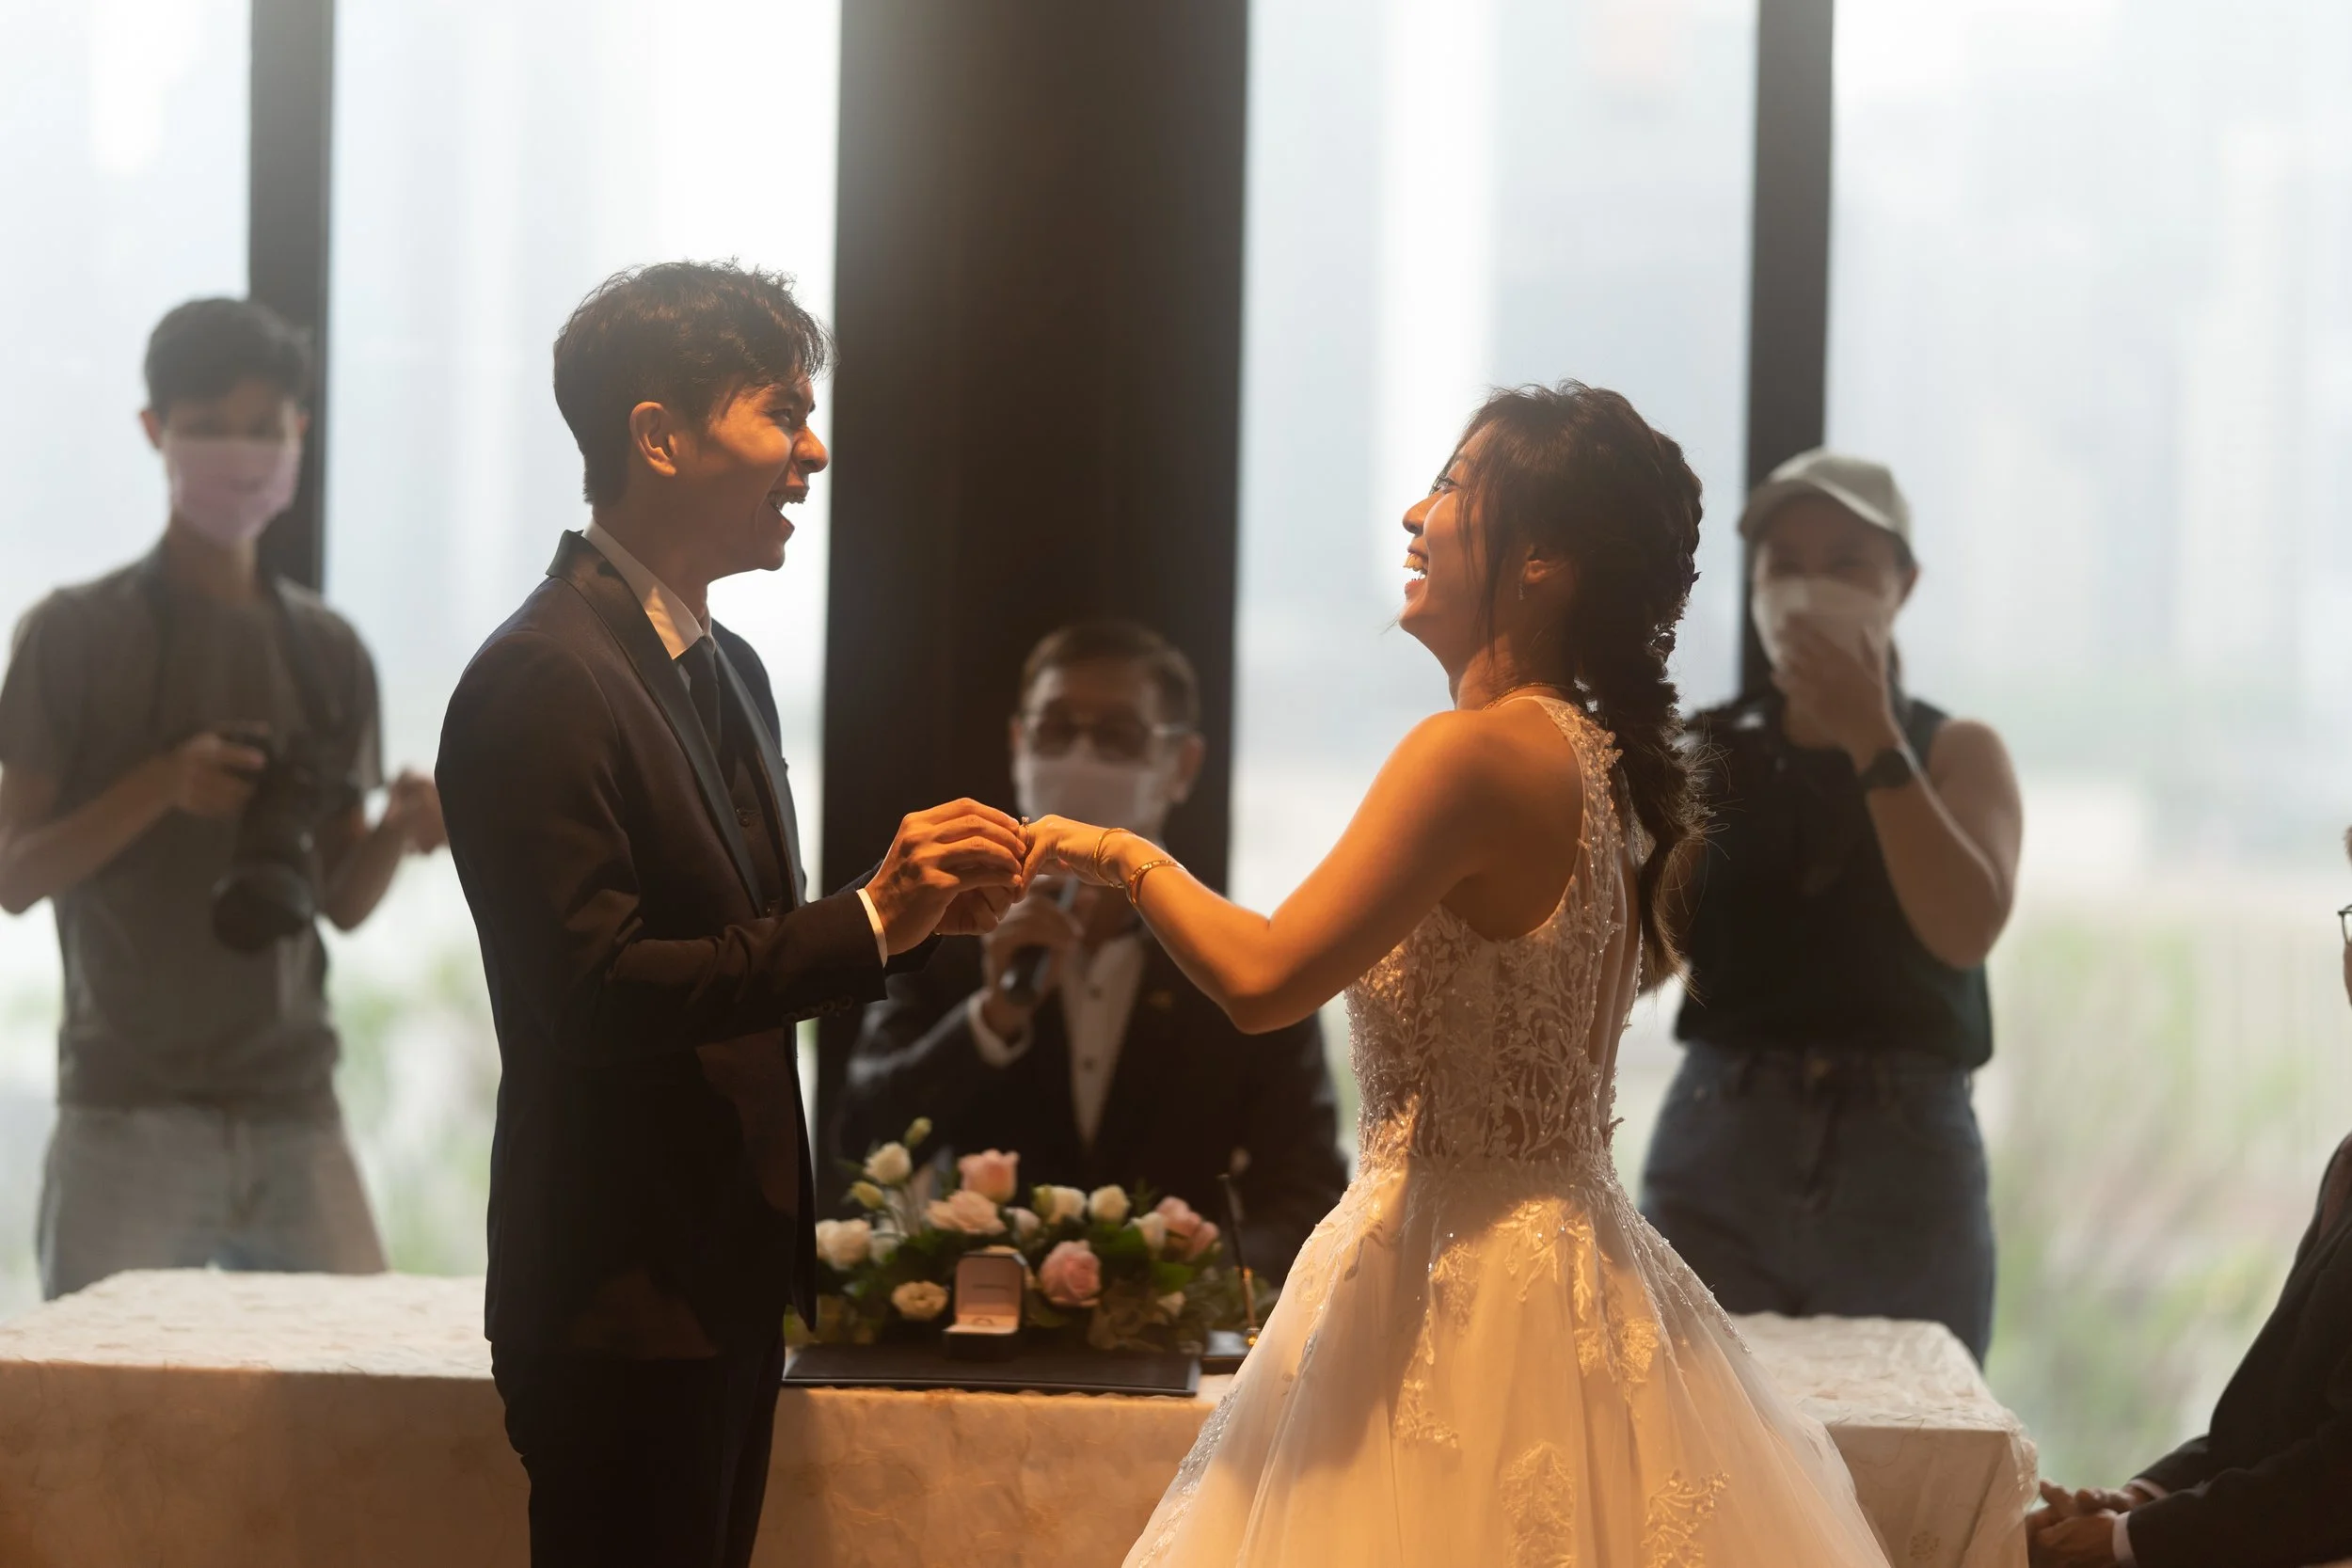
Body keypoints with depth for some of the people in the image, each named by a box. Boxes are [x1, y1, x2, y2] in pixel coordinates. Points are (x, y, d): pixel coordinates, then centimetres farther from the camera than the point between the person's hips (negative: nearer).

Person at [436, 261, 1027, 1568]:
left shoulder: (728, 671, 15)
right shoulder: (541, 683, -16)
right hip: (623, 1303, -9)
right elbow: (596, 990, -22)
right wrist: (871, 921, -23)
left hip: (727, 1281, 9)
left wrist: (924, 910, 0)